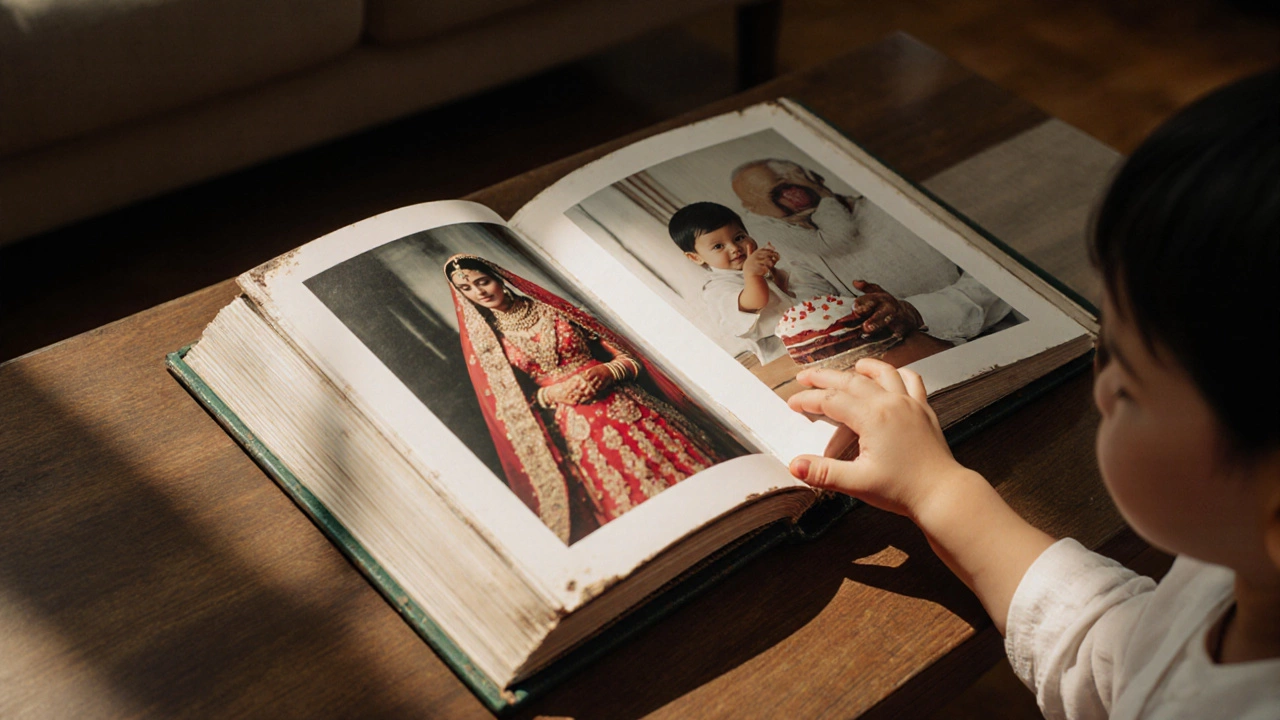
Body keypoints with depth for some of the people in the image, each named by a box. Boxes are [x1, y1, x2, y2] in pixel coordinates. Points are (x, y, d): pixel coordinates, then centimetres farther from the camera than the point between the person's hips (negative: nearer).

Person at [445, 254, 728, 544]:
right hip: (575, 429, -1)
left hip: (625, 406, 2)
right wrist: (550, 394, -11)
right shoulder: (483, 339, 8)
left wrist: (607, 371, -14)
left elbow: (628, 357, 7)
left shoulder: (551, 310, 9)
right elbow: (511, 402, 5)